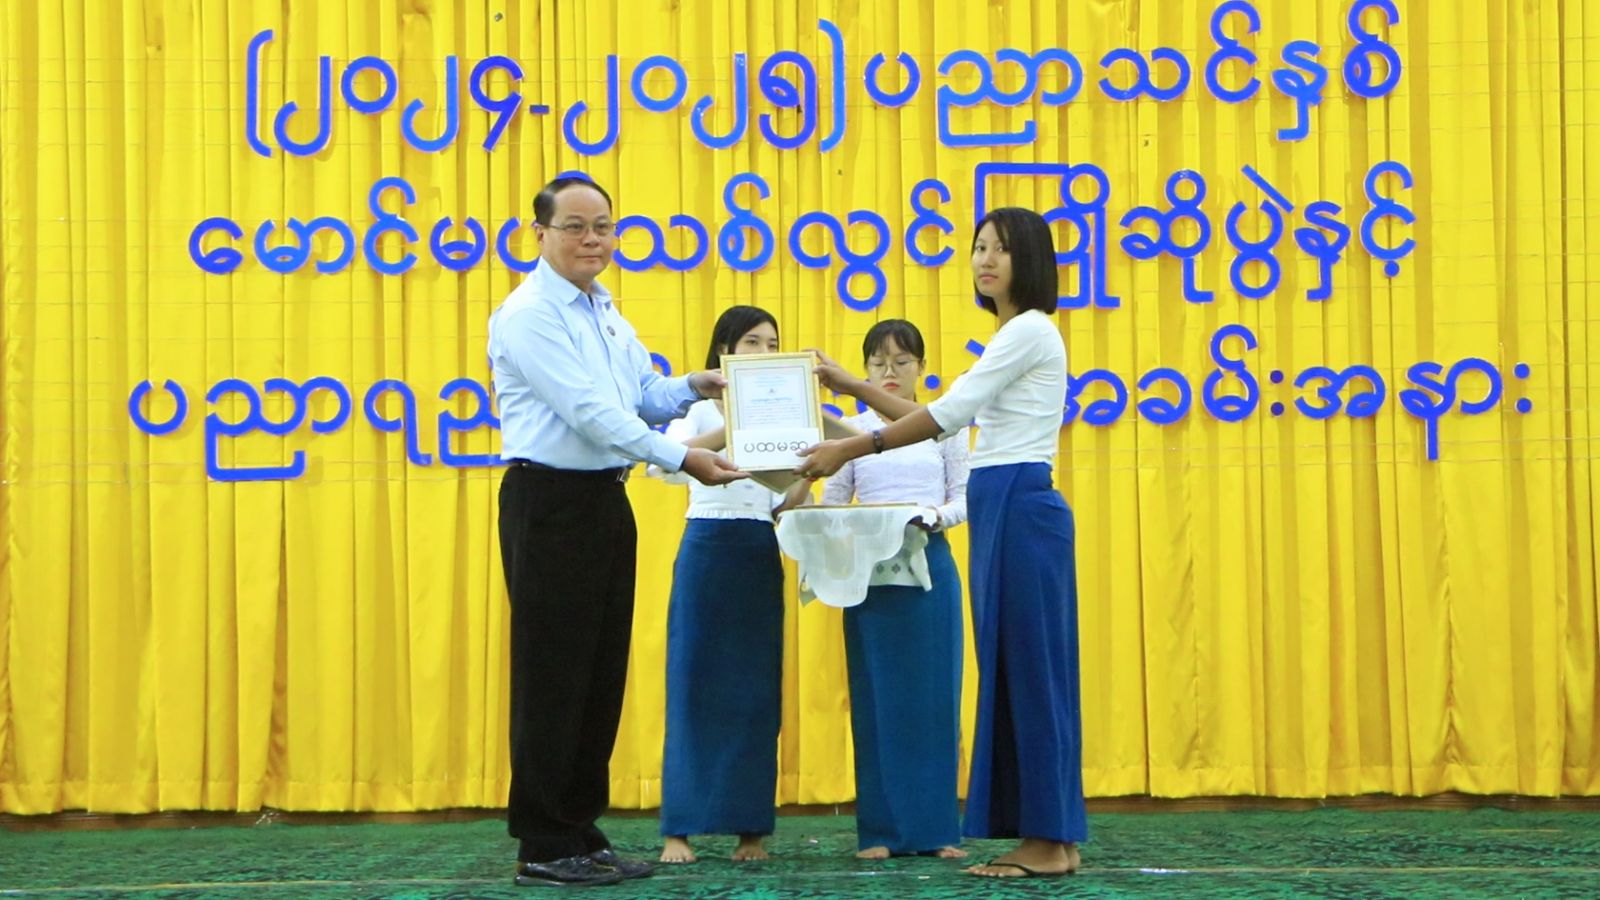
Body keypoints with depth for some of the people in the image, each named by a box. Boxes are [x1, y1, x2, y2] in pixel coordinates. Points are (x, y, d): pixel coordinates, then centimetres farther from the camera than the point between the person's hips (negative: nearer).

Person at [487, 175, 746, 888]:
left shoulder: (606, 314, 17)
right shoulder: (529, 315, -11)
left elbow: (645, 398, 16)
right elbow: (591, 411, -19)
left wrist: (693, 388, -4)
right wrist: (682, 459, -20)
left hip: (606, 500, 9)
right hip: (550, 501, -9)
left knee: (603, 674, 11)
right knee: (553, 675, -4)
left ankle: (582, 831, 19)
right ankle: (544, 847, 4)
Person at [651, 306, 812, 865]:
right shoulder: (700, 408, 1)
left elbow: (785, 504, 10)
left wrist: (809, 472, -9)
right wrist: (726, 435, -30)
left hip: (761, 556, 4)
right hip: (708, 546, -4)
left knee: (756, 690, 3)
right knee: (694, 686, -5)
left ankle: (751, 828, 9)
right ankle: (679, 828, -2)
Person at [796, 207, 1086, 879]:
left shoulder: (1030, 331, -10)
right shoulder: (1011, 335, 20)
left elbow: (947, 413, -15)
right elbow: (946, 416, 20)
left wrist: (851, 448, -14)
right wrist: (853, 388, 17)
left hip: (1020, 509, -10)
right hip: (1001, 510, 10)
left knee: (1029, 669, -6)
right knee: (1008, 670, 9)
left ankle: (1052, 840, -1)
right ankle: (1040, 835, 13)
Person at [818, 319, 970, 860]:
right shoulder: (851, 430, 9)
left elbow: (966, 496, 5)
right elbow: (831, 503, 6)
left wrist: (935, 515, -14)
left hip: (931, 563, 0)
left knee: (934, 692, -1)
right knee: (876, 697, 0)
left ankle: (936, 828, 5)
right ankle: (881, 830, 4)